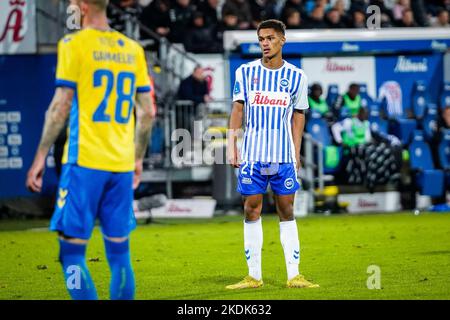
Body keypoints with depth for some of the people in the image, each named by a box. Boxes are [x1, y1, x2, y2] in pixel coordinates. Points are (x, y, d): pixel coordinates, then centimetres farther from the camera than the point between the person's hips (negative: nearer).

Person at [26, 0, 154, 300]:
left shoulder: (74, 44, -4)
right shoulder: (133, 49, 12)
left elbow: (61, 107, -8)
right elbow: (147, 112, 14)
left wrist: (41, 156, -3)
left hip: (85, 162, -5)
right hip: (122, 164, 5)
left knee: (72, 251, -3)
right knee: (119, 251, 9)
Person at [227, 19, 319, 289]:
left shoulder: (296, 76, 4)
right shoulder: (246, 72, 3)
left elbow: (298, 116, 10)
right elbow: (238, 109, 6)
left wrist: (296, 153, 6)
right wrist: (231, 145, -1)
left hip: (284, 155, 0)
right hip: (252, 154, 0)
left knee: (287, 211, 2)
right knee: (252, 210, 1)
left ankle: (294, 275, 4)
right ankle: (254, 276, 5)